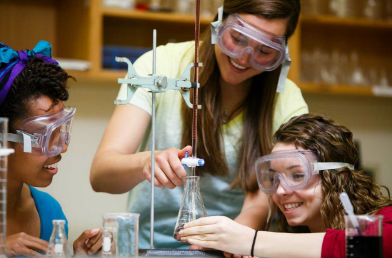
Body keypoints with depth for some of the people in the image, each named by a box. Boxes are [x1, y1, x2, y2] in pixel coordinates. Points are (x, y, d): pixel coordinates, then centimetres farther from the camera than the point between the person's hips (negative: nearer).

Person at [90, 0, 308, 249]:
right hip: (151, 244, -2)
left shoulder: (288, 104, -4)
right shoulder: (160, 67, -7)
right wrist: (146, 163, -37)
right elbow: (100, 173, -15)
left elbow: (258, 207, -11)